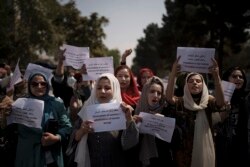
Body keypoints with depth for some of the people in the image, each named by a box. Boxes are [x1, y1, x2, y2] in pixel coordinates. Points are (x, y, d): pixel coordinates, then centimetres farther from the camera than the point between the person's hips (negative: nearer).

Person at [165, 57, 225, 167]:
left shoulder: (208, 101, -2)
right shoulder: (180, 102, -1)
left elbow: (221, 102, -23)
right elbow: (169, 97, -22)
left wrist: (216, 77, -38)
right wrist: (173, 74, -38)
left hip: (203, 149, 0)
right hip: (183, 149, 0)